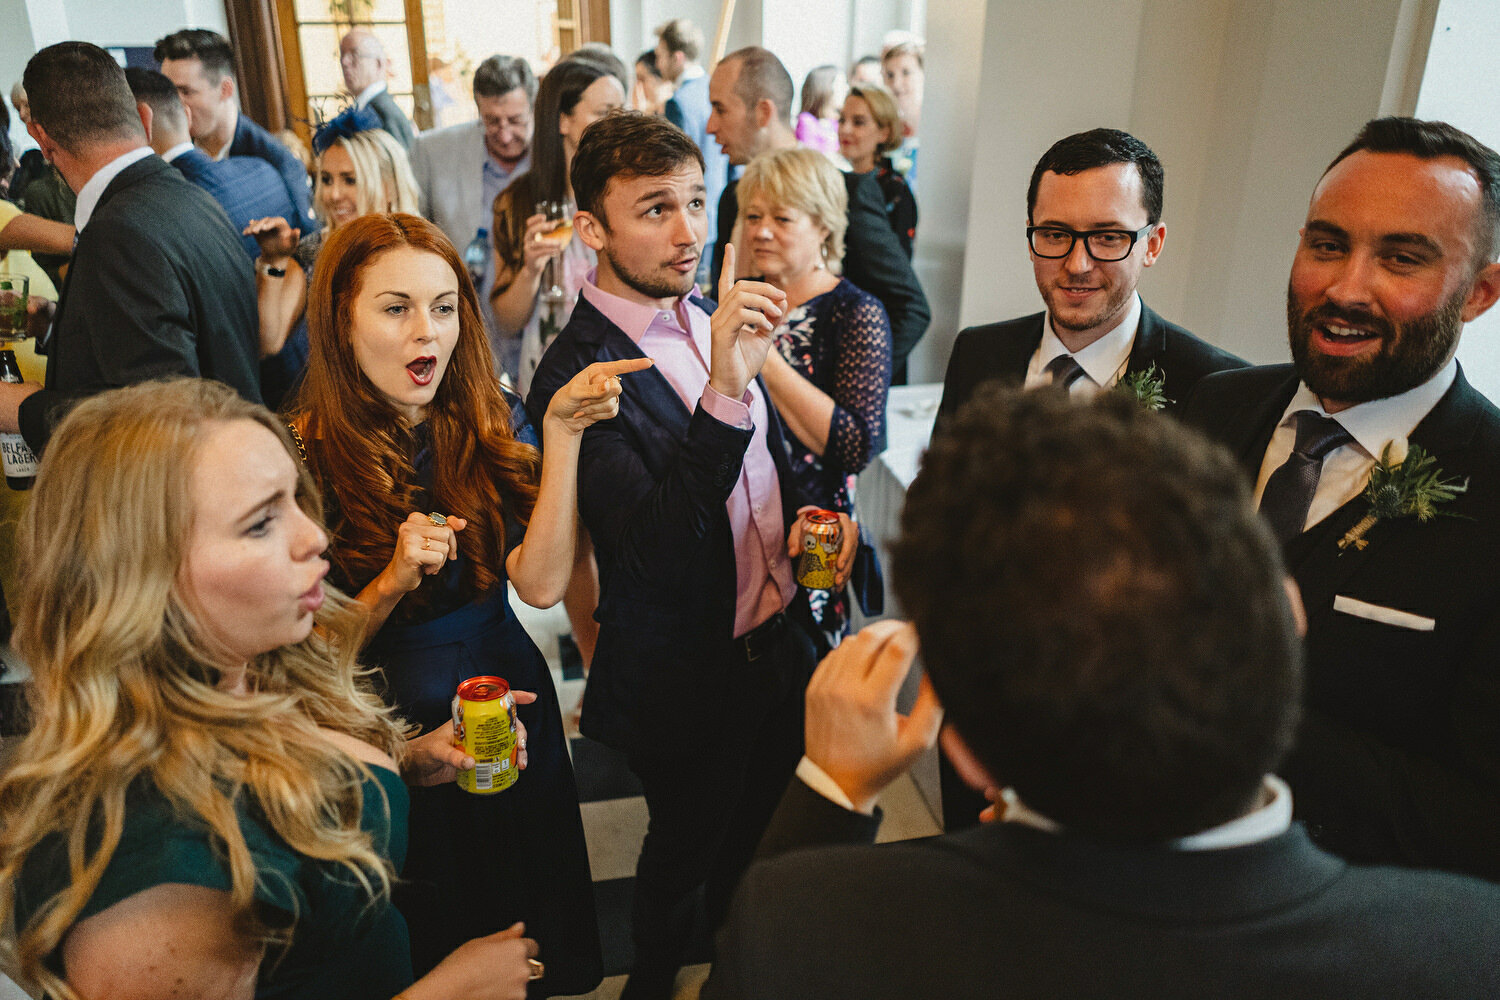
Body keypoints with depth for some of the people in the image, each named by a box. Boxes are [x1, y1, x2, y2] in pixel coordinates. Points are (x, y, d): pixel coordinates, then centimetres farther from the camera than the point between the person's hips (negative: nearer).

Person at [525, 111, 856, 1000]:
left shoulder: (708, 317, -1)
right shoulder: (578, 376, -25)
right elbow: (653, 551, -36)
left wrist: (799, 514, -5)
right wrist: (724, 391, -46)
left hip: (779, 635, 7)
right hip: (689, 678, -7)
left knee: (757, 822, 29)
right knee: (687, 846, 19)